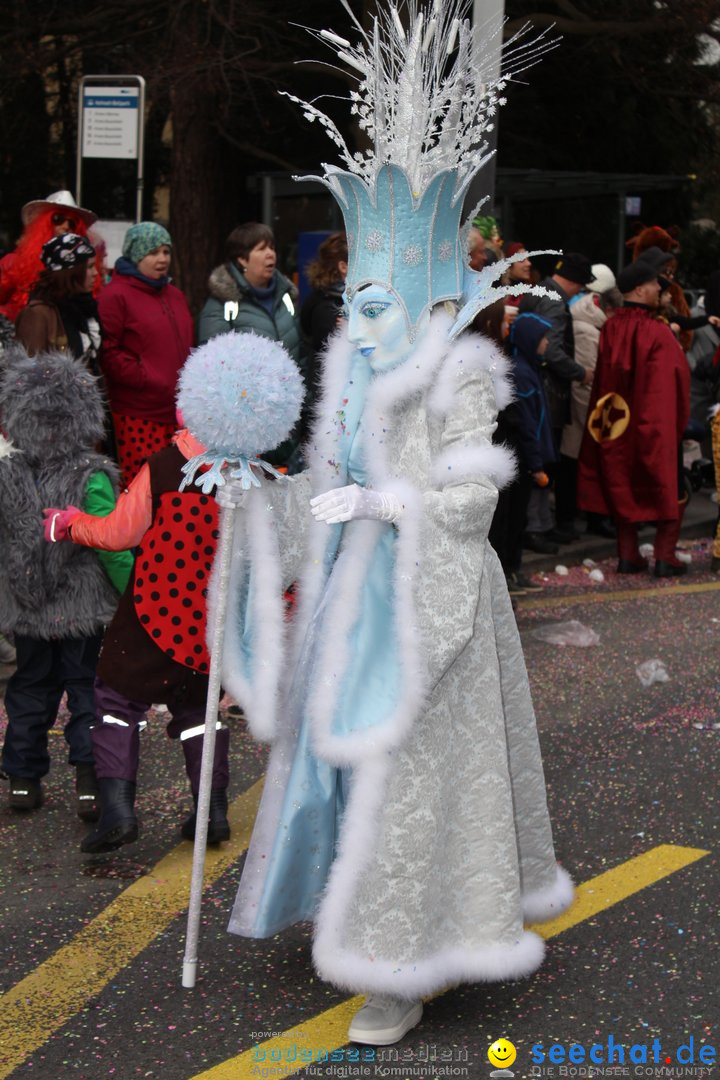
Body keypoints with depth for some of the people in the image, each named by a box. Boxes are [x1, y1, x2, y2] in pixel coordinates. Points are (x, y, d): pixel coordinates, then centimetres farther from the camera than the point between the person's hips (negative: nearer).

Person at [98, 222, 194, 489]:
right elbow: (107, 352, -10)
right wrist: (146, 378, -14)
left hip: (177, 413, 7)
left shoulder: (174, 295, 21)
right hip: (137, 416, -7)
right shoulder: (116, 295, -3)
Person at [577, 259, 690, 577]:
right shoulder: (659, 333, -18)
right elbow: (677, 378, -13)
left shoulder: (609, 329, -3)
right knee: (669, 491, 8)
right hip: (656, 426, -5)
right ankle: (665, 557, 5)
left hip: (617, 425, 5)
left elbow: (603, 377, 5)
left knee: (623, 488, 15)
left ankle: (628, 555, 15)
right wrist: (679, 420, 0)